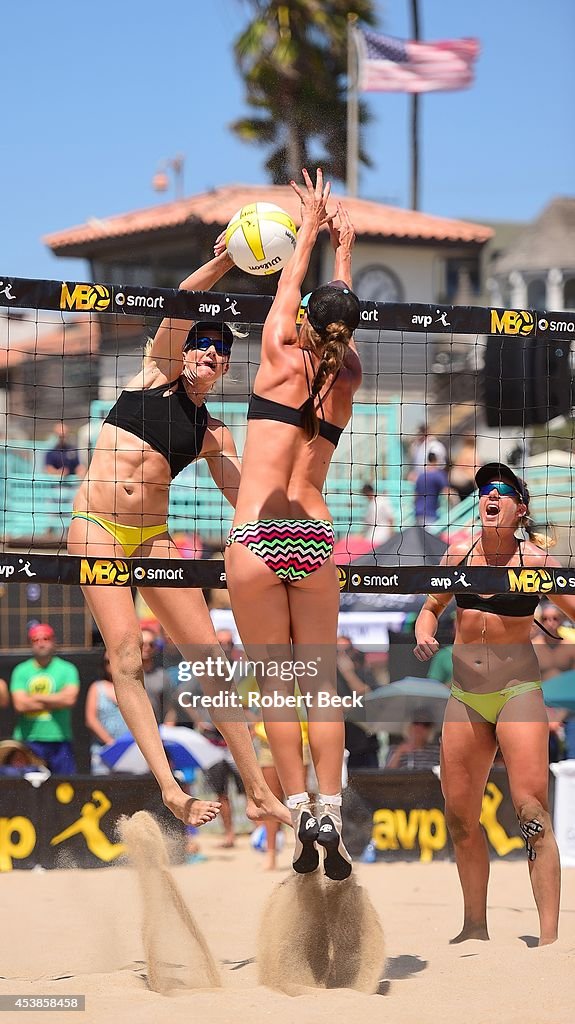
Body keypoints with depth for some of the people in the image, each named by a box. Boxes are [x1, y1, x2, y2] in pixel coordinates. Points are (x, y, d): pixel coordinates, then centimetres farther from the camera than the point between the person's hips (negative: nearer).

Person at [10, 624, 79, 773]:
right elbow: (20, 705, -5)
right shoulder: (21, 671, 8)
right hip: (27, 740, 0)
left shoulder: (67, 669, 5)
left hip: (59, 740, 0)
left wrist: (36, 698, -5)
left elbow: (70, 699, -11)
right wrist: (55, 702, -4)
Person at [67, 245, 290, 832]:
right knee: (126, 654, -18)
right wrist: (222, 262, -20)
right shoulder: (158, 374, 7)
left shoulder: (211, 432, 14)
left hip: (153, 535, 4)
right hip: (97, 526, -4)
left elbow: (246, 496, 9)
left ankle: (258, 792, -1)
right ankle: (170, 789, -25)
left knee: (210, 656, -4)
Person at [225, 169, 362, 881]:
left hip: (255, 542, -3)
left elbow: (291, 286, 16)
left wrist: (311, 227, 30)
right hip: (316, 542, 3)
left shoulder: (282, 359, 0)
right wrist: (344, 250, 42)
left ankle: (301, 816, -6)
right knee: (320, 684, 5)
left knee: (276, 685, 0)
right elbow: (345, 320, 28)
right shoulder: (347, 379, 9)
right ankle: (330, 816, -4)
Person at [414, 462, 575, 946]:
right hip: (465, 696, 5)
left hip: (518, 690, -5)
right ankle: (475, 927, 22)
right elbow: (432, 606, 20)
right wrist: (424, 633, 0)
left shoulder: (534, 558, -5)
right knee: (460, 815, 6)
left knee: (532, 811, -15)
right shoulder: (459, 555, 6)